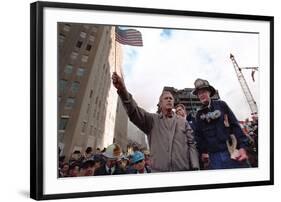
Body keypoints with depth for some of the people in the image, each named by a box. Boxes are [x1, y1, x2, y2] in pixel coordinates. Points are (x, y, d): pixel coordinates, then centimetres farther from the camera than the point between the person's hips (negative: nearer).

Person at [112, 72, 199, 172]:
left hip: (183, 171, 1)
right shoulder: (152, 120, 11)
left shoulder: (183, 122, 15)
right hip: (158, 171, -1)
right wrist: (123, 91, -25)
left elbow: (191, 144, 9)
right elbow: (134, 111, -6)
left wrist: (195, 168, -6)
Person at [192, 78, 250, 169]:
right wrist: (203, 151, 4)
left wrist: (242, 147, -8)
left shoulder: (221, 105, 8)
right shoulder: (199, 114, 12)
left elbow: (235, 125, 2)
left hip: (231, 152, -1)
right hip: (213, 156, 1)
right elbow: (199, 135, 13)